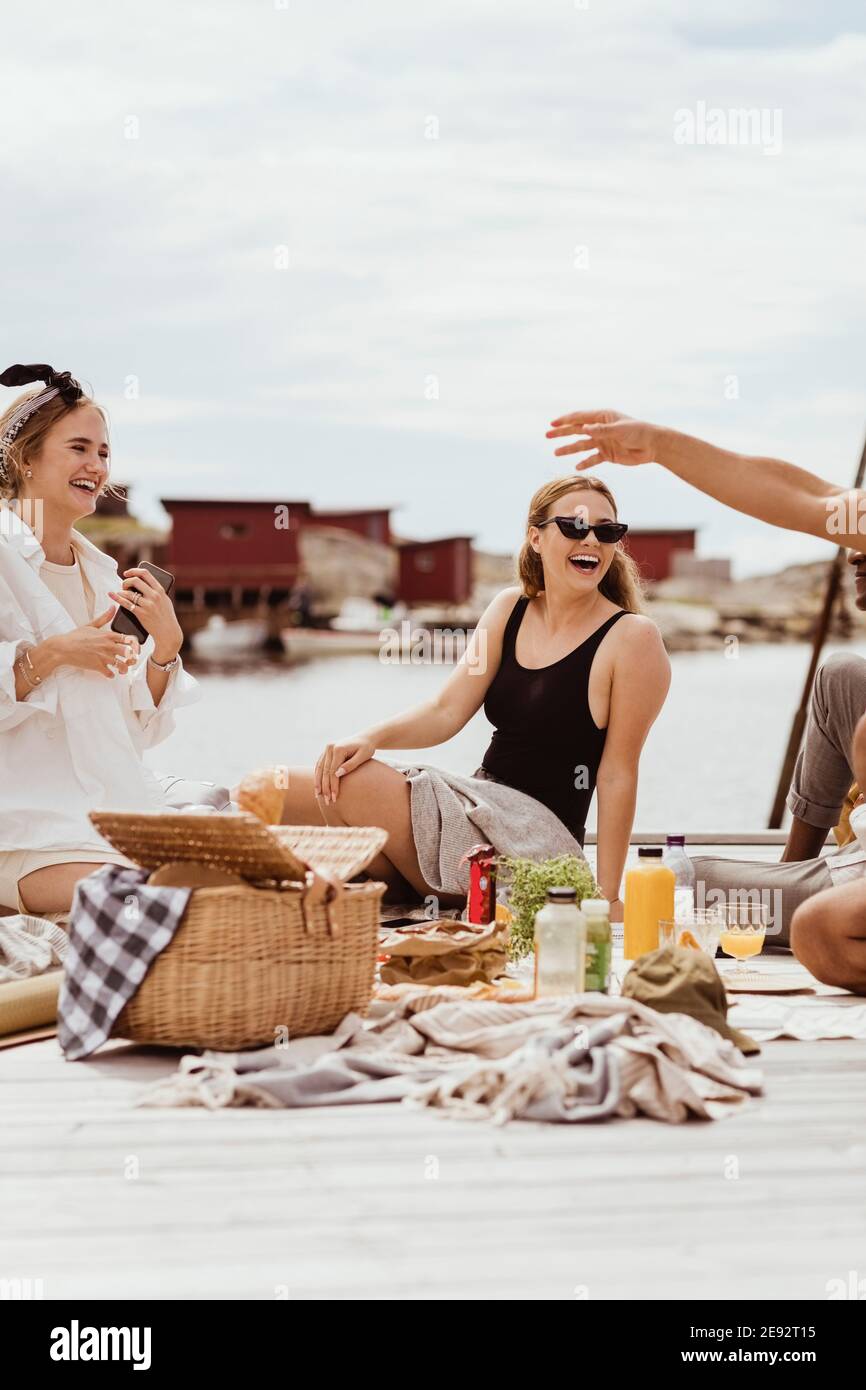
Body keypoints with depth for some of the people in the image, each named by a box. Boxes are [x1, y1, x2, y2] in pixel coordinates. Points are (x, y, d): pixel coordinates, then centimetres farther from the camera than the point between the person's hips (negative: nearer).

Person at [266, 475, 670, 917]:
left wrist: (607, 898, -9)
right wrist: (370, 738, -17)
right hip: (480, 805, 6)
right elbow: (447, 711, 3)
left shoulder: (632, 639, -8)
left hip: (536, 837, -6)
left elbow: (618, 775, -9)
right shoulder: (510, 608, 10)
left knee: (346, 786, -20)